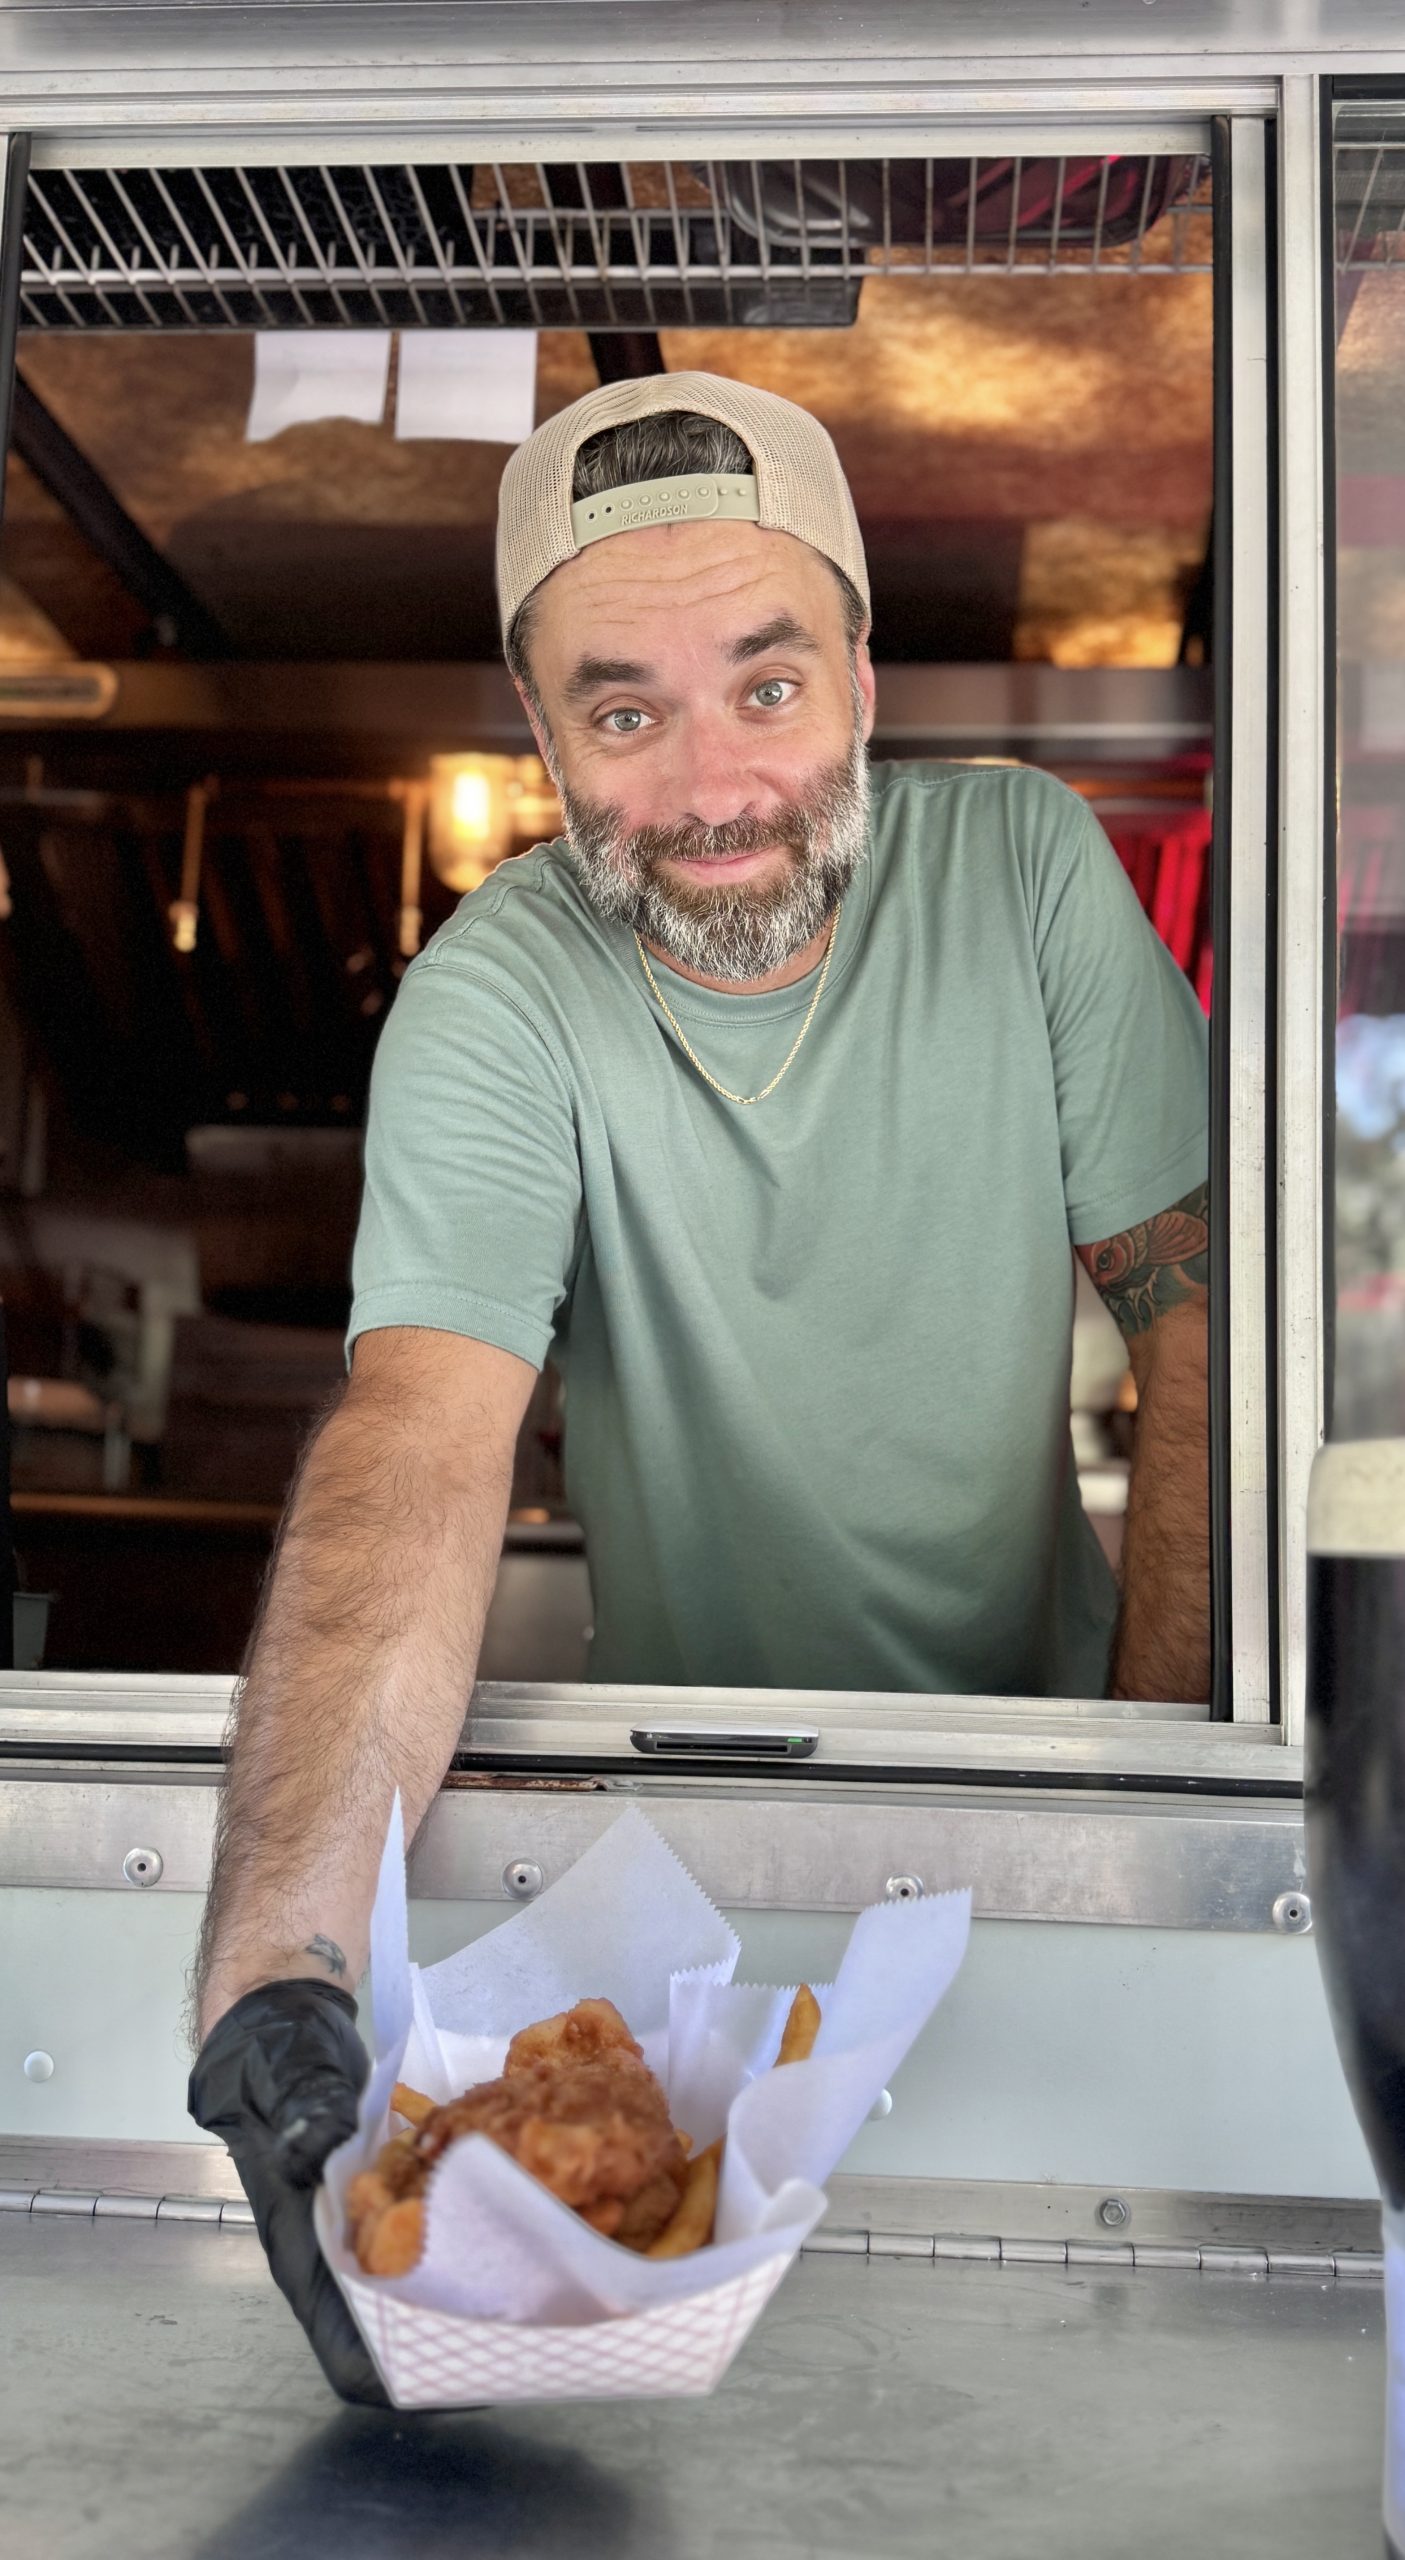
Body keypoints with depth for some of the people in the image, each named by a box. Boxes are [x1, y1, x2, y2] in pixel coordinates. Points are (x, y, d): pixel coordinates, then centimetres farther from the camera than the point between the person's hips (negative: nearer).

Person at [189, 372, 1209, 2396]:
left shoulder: (1025, 867, -12)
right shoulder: (496, 1003, -19)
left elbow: (1198, 1318, -7)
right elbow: (416, 1451, -34)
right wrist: (273, 1978, -48)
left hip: (1031, 1716, 2)